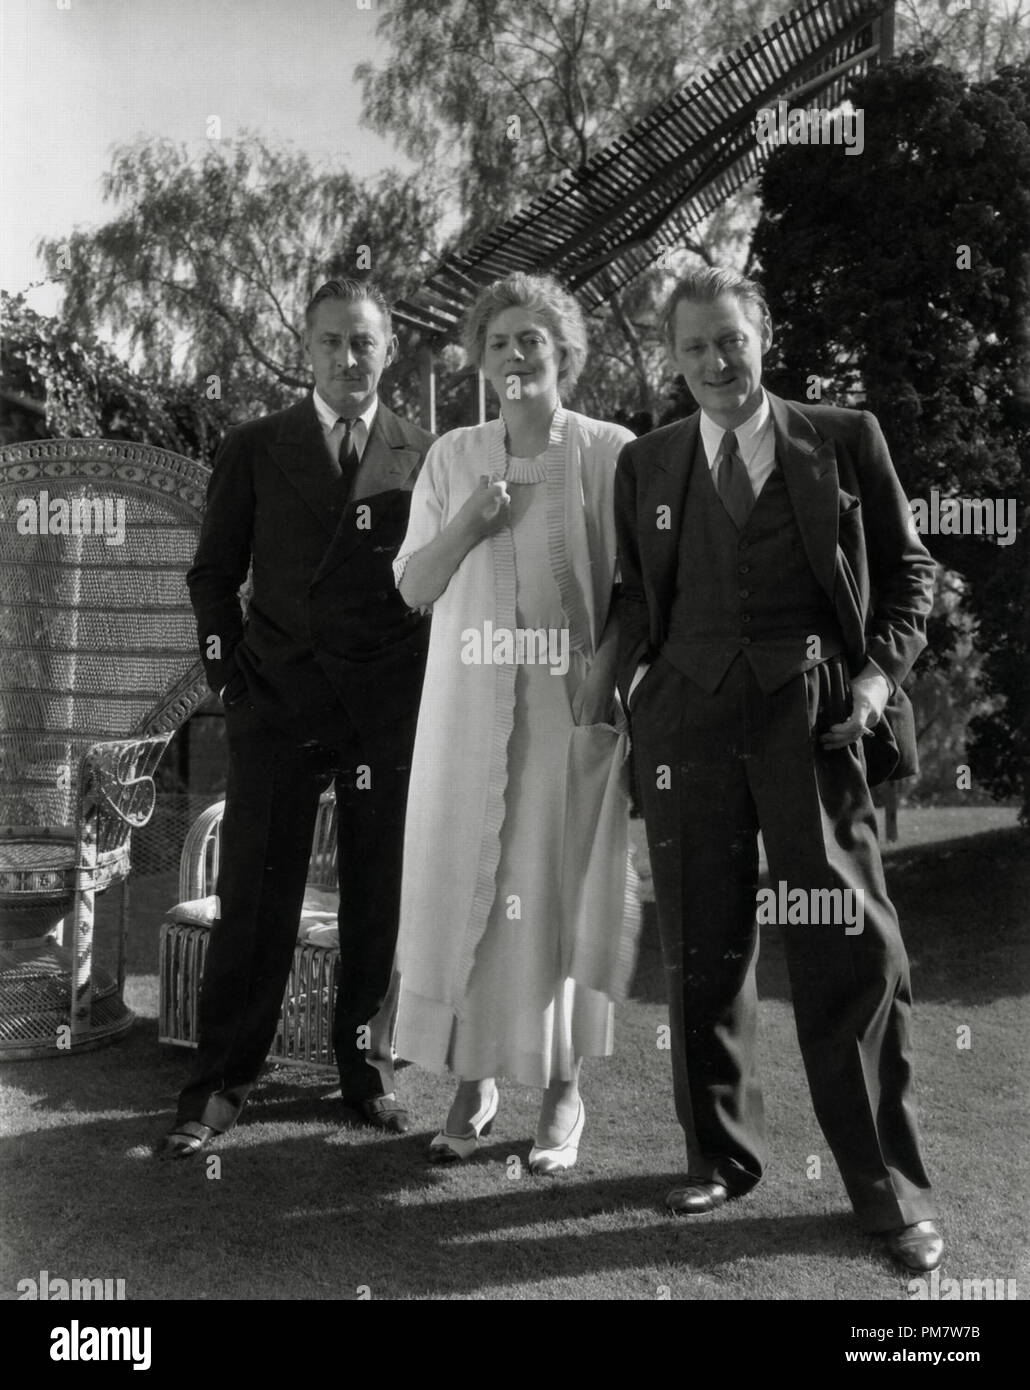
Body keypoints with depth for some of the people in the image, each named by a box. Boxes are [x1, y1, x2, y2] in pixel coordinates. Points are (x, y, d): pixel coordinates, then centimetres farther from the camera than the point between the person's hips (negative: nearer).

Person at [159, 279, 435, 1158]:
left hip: (391, 708, 1)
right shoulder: (254, 450, 8)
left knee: (381, 902, 6)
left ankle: (368, 1072, 21)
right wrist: (229, 673, 1)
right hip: (277, 702, 0)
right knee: (255, 900, 0)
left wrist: (432, 692, 1)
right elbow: (214, 572, 10)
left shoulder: (426, 456, 7)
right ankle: (221, 1087, 11)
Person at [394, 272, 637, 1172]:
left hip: (571, 713, -3)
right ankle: (475, 1083, 20)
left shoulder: (611, 454, 0)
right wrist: (467, 525, -8)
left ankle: (564, 1090, 18)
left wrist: (603, 675, -16)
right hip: (468, 714, 3)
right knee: (463, 888, 5)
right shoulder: (452, 457, 9)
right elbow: (412, 588, 8)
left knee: (560, 894, 2)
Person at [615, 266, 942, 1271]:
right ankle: (720, 1155, 26)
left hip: (815, 711, -2)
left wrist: (881, 670, -3)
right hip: (688, 716, 2)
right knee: (702, 950, 7)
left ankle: (888, 1189, 15)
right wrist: (633, 672, 3)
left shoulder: (844, 440, 8)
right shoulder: (644, 465, 14)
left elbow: (907, 568, 10)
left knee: (851, 946, -1)